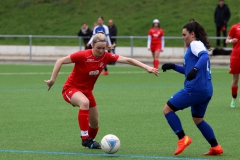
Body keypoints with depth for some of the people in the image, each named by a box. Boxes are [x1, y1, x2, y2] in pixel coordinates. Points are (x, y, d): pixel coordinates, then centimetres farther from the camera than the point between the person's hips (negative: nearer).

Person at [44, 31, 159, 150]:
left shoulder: (106, 57, -13)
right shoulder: (83, 56, -25)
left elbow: (127, 60, -16)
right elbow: (60, 61, -19)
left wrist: (147, 67, -23)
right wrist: (52, 80, -21)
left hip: (87, 91, 6)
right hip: (71, 88, -6)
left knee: (95, 122, 9)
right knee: (84, 102, -38)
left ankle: (90, 142, 41)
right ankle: (85, 138, -33)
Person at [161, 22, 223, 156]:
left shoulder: (195, 44, -5)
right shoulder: (200, 46, 24)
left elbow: (204, 56, -28)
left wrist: (195, 69, -43)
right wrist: (173, 67, 24)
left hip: (194, 89, -10)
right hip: (207, 90, 10)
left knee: (167, 109, -2)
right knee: (198, 119, 23)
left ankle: (183, 138, -10)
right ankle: (215, 147, 17)